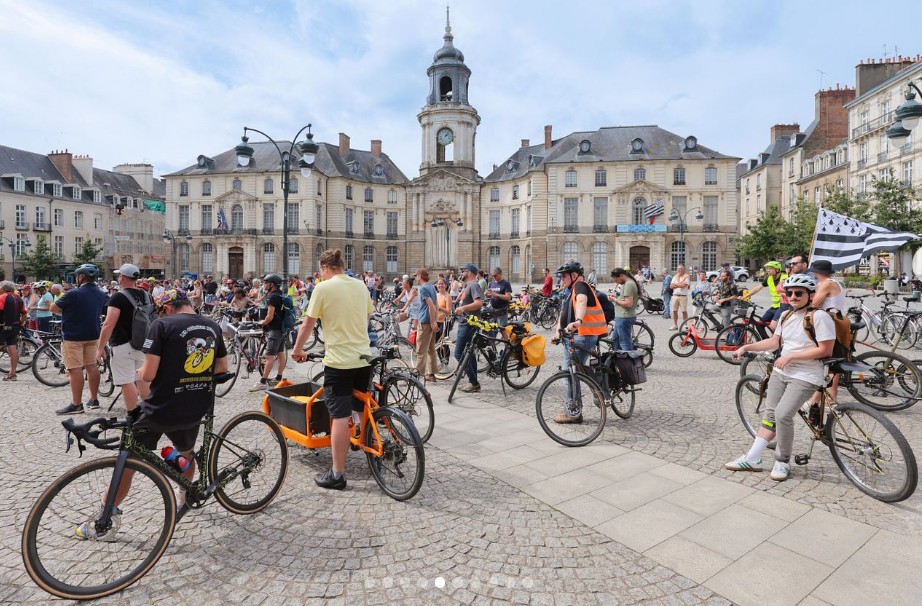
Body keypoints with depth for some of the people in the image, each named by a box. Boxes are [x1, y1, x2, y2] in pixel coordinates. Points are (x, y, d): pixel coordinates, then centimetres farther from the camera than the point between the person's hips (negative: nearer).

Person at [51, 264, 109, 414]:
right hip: (92, 336, 7)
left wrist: (66, 310, 11)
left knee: (75, 369, -4)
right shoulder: (101, 294, 5)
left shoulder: (73, 294, -17)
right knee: (92, 366, 11)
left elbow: (53, 308, -9)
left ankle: (76, 404, -2)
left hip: (73, 337, -7)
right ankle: (94, 399, 19)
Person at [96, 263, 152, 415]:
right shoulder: (145, 296, 8)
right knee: (143, 380, 14)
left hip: (123, 346, -7)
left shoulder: (118, 297, -14)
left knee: (127, 382, -1)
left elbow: (109, 324, -19)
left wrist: (100, 347, -13)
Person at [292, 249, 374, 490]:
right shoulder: (361, 286, 7)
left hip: (338, 361, -5)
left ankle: (337, 474, 5)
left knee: (340, 416, -2)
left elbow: (308, 324, -4)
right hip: (364, 357, 6)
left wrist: (297, 350, 11)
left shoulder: (323, 288, -8)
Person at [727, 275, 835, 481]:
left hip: (805, 377, -7)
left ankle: (783, 462, 3)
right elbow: (775, 341, 17)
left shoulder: (819, 317, -13)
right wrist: (746, 347, 8)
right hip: (780, 372, 7)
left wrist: (790, 356, -18)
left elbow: (825, 350, -17)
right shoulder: (786, 316, 11)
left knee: (783, 415, -18)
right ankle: (752, 459, 13)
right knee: (770, 414, 8)